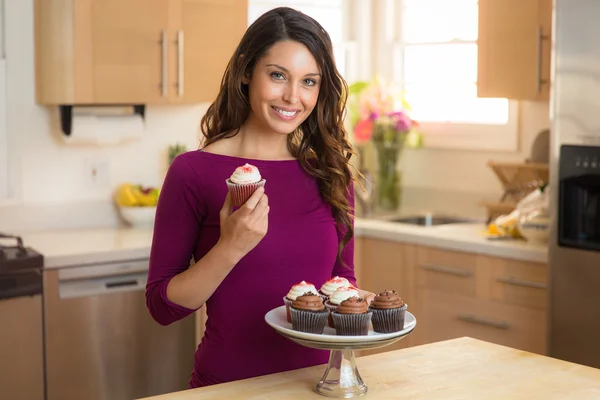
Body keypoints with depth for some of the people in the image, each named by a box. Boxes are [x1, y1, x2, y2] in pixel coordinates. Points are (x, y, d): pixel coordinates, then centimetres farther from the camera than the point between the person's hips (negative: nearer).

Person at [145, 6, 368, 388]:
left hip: (315, 381, 3)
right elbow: (162, 306, -10)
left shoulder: (330, 174, -2)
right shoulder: (194, 172, -12)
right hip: (228, 384, -3)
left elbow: (342, 276, 9)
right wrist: (230, 249, -23)